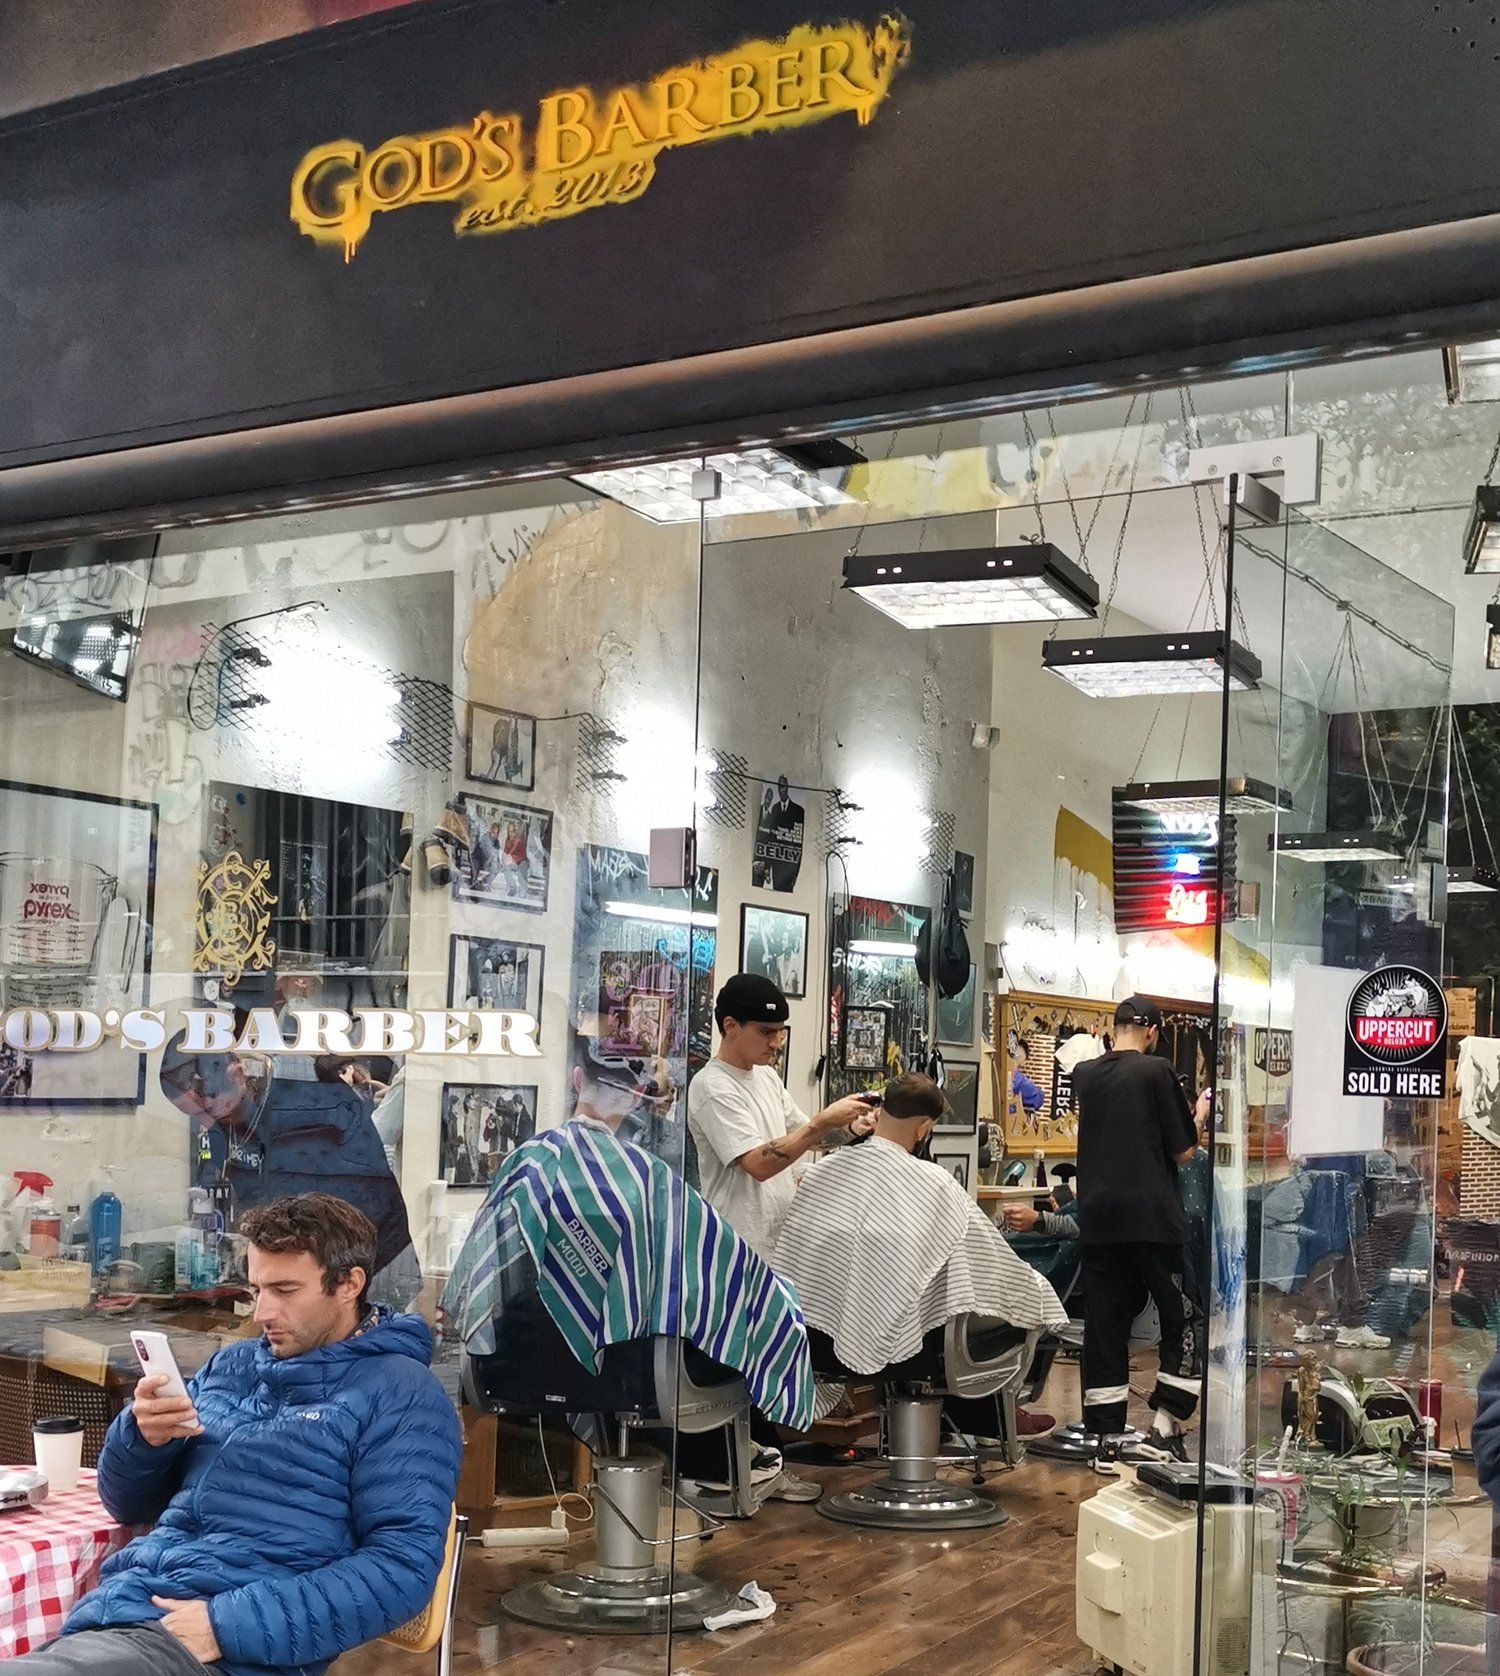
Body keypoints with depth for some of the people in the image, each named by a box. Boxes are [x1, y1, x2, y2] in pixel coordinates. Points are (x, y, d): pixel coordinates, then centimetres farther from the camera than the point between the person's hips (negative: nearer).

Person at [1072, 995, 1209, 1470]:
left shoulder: (1084, 1074, 8)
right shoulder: (1157, 1071, -6)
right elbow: (1183, 1150, -3)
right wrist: (1199, 1114, 16)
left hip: (1097, 1219, 5)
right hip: (1152, 1217, -5)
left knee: (1104, 1325, 7)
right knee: (1184, 1320, 8)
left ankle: (1107, 1440, 8)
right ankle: (1164, 1431, 1)